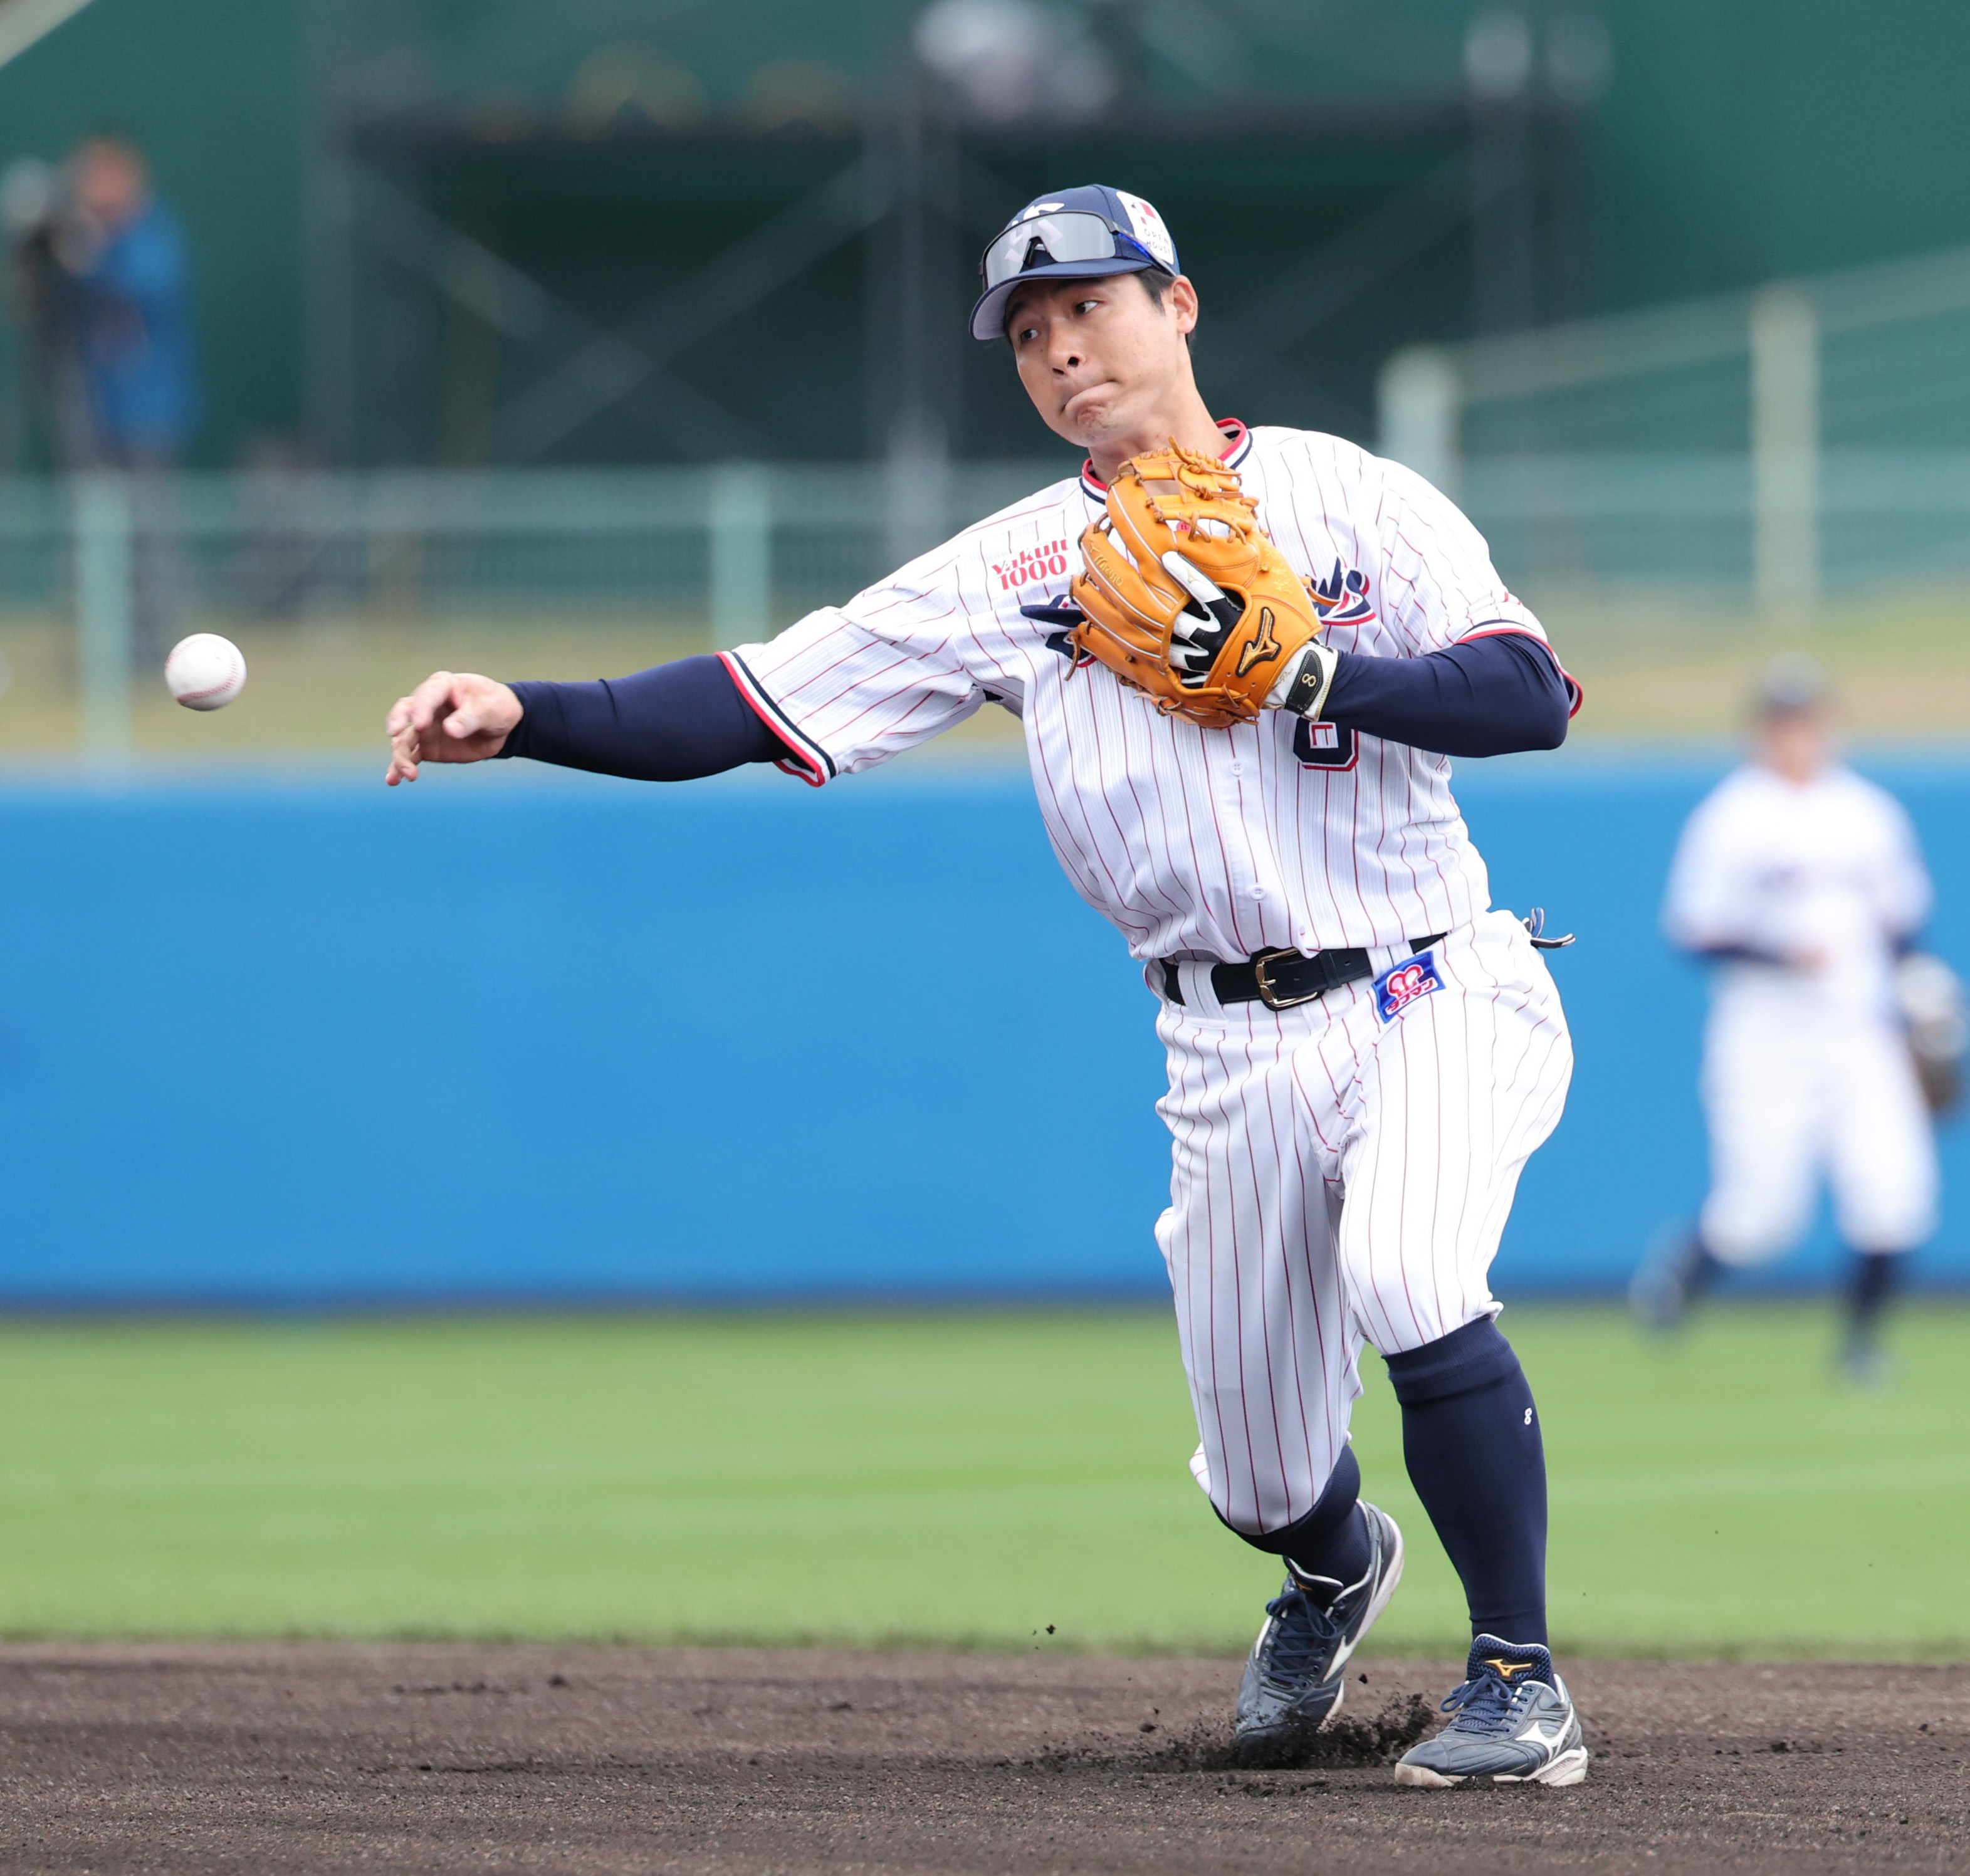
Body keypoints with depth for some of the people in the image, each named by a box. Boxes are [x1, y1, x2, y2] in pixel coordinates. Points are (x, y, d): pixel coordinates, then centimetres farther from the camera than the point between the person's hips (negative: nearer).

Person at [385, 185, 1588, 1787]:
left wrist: (1306, 673, -21)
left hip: (1430, 1003, -3)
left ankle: (1521, 1676, -17)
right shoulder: (1013, 572, 5)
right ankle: (1334, 1566, 45)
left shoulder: (1352, 498, 0)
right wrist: (521, 718, -16)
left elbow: (1534, 696, -11)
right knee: (1260, 1482, 5)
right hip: (1235, 1058, 3)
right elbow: (762, 703, -3)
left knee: (1403, 1275, -32)